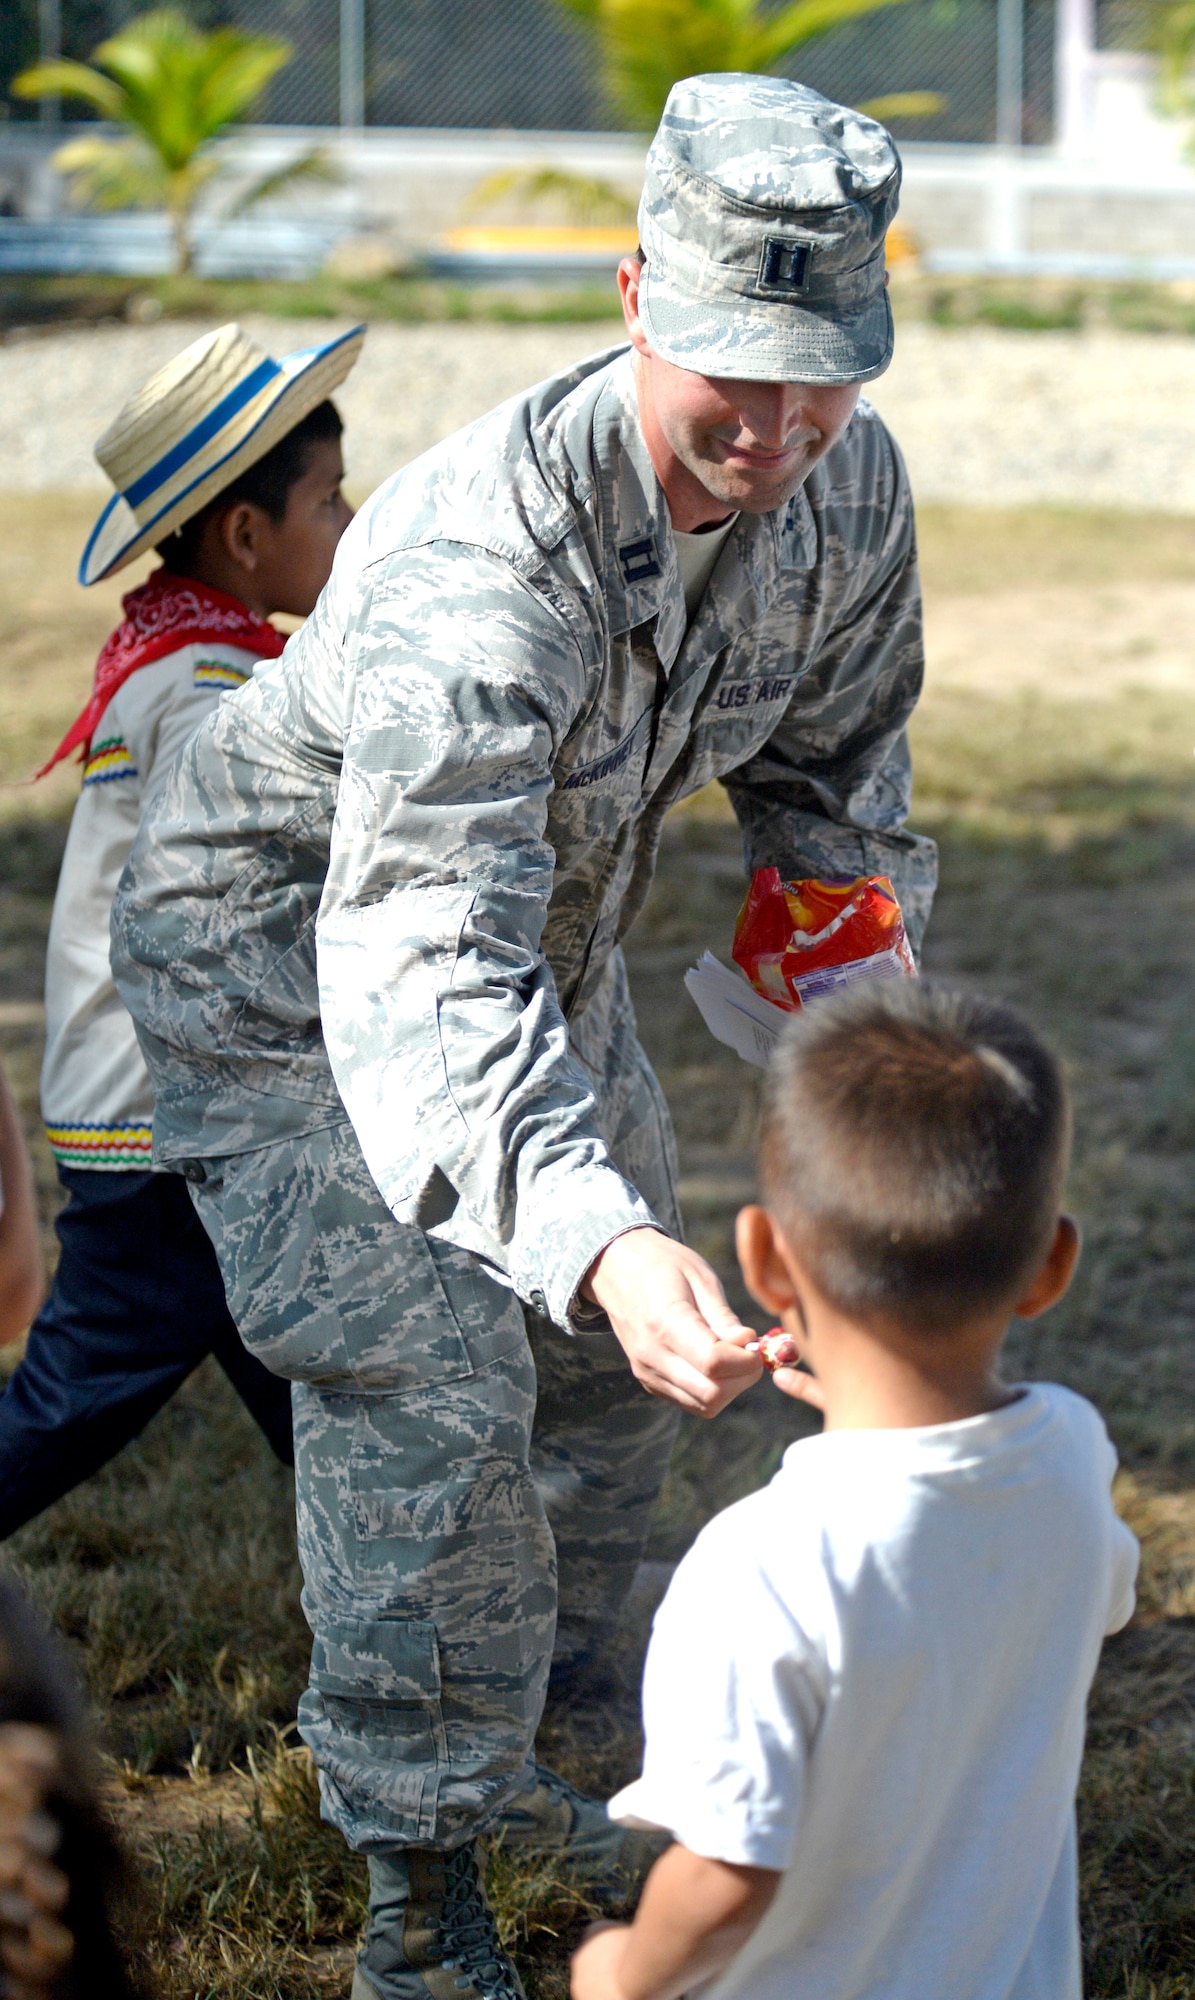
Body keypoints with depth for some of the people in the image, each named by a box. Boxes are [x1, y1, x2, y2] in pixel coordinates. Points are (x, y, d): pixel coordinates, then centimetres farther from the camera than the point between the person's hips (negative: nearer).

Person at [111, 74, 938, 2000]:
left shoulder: (850, 489, -20)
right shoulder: (481, 560, -43)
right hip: (287, 958, -7)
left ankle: (489, 1748, 37)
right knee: (428, 1389, -15)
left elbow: (828, 770, 3)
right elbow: (422, 967, -53)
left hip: (546, 930, 7)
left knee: (616, 1366, 15)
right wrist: (603, 1241, -67)